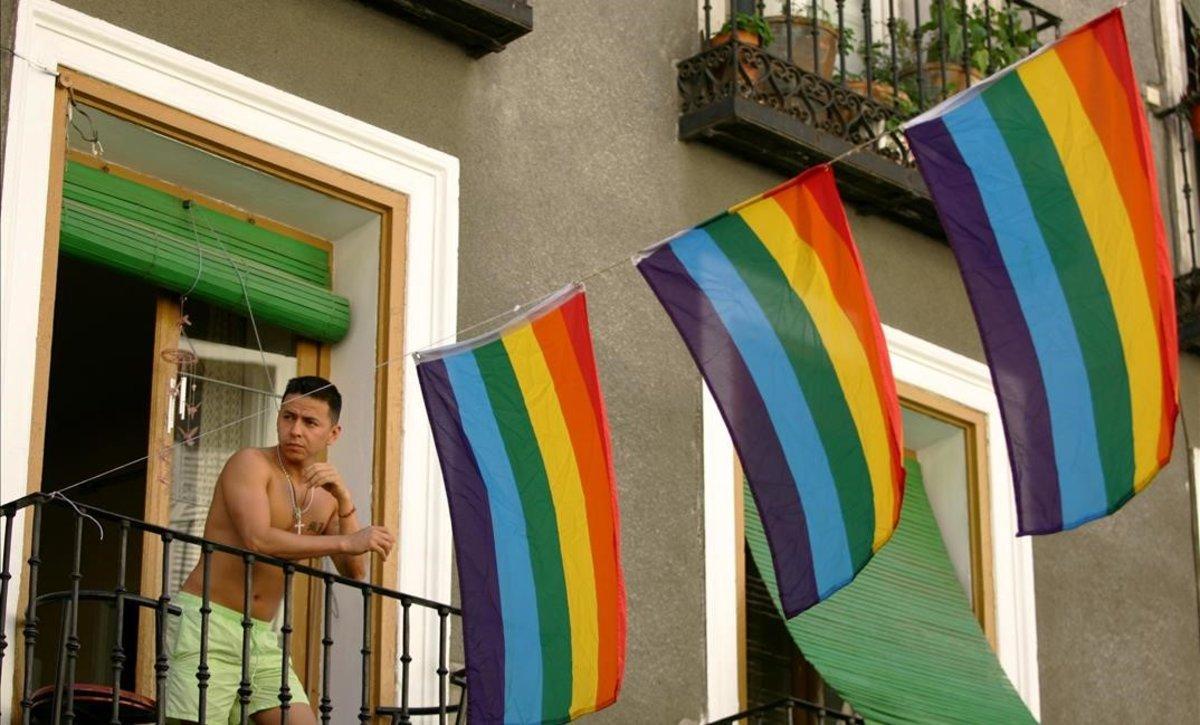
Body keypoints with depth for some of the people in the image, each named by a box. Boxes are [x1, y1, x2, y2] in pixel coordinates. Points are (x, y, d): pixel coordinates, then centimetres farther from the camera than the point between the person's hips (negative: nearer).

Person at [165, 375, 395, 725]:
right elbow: (258, 540, -22)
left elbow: (355, 572, 5)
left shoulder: (325, 495, 14)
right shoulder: (251, 463, -6)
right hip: (206, 620, -7)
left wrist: (344, 500, -8)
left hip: (262, 635, 7)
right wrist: (347, 542, -22)